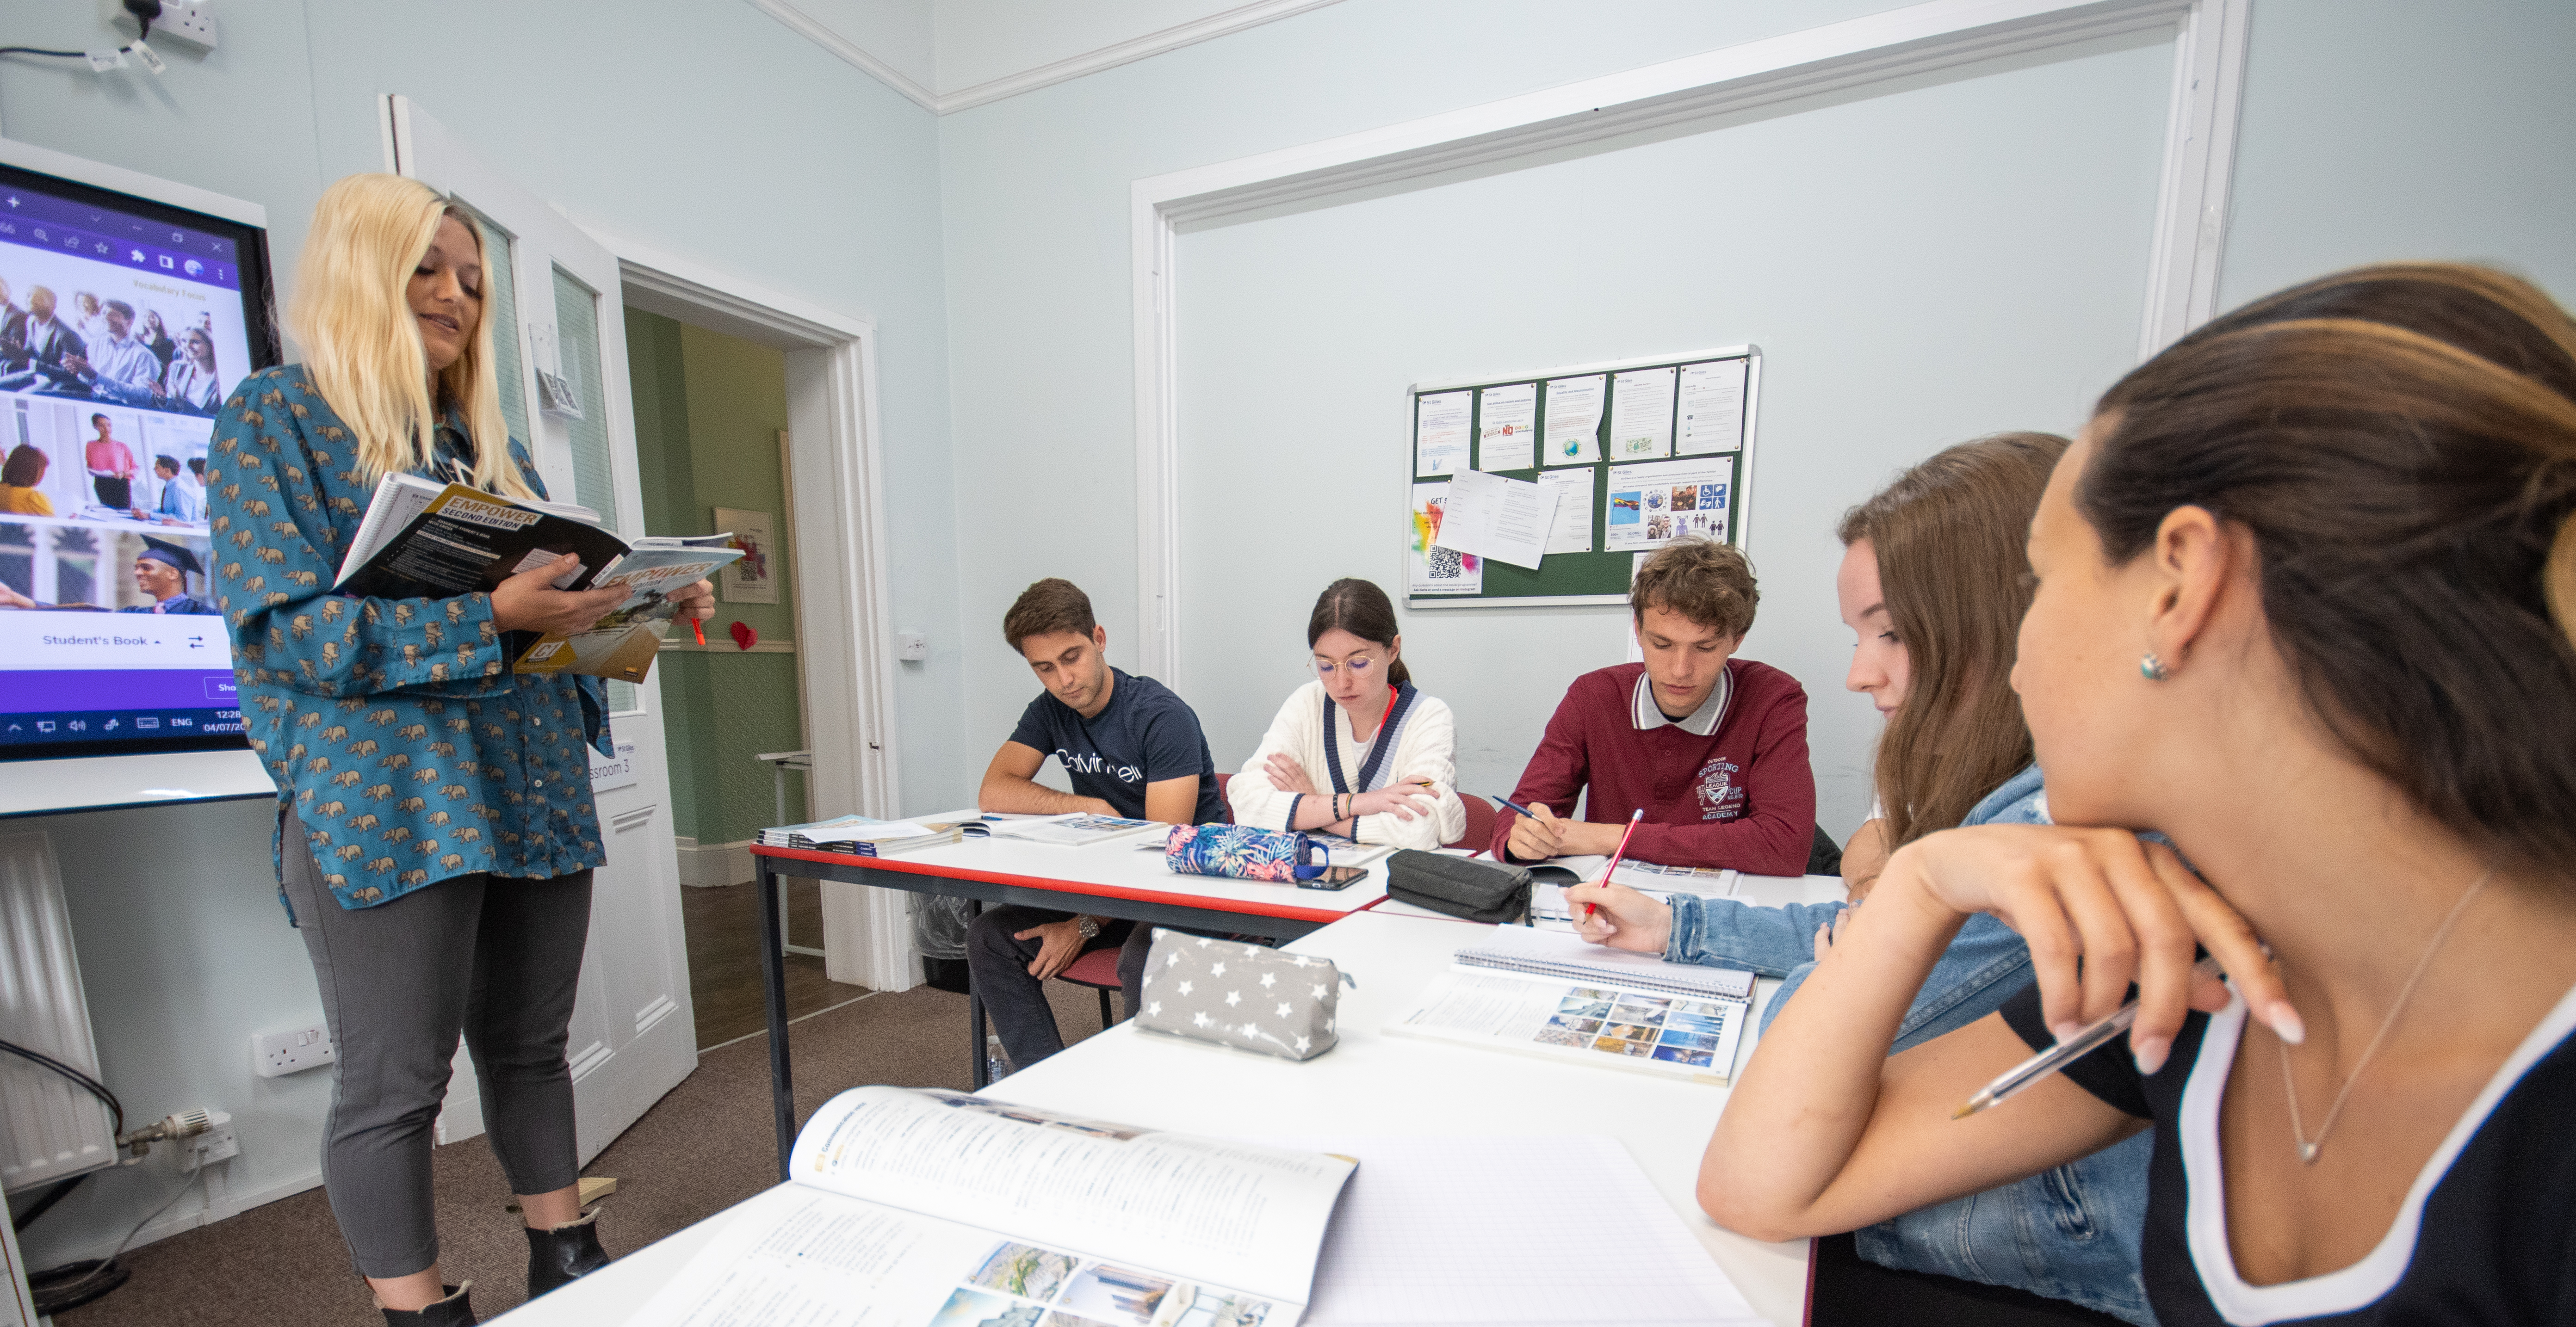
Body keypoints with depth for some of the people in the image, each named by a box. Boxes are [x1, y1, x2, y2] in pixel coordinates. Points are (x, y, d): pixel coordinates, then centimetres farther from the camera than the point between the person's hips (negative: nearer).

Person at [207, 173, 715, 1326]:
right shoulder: (274, 418, -1)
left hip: (536, 791, 6)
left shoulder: (489, 444, 17)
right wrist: (489, 617, -24)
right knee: (393, 1083, 5)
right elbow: (284, 626, -13)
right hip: (386, 801, -6)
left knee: (530, 1047, 15)